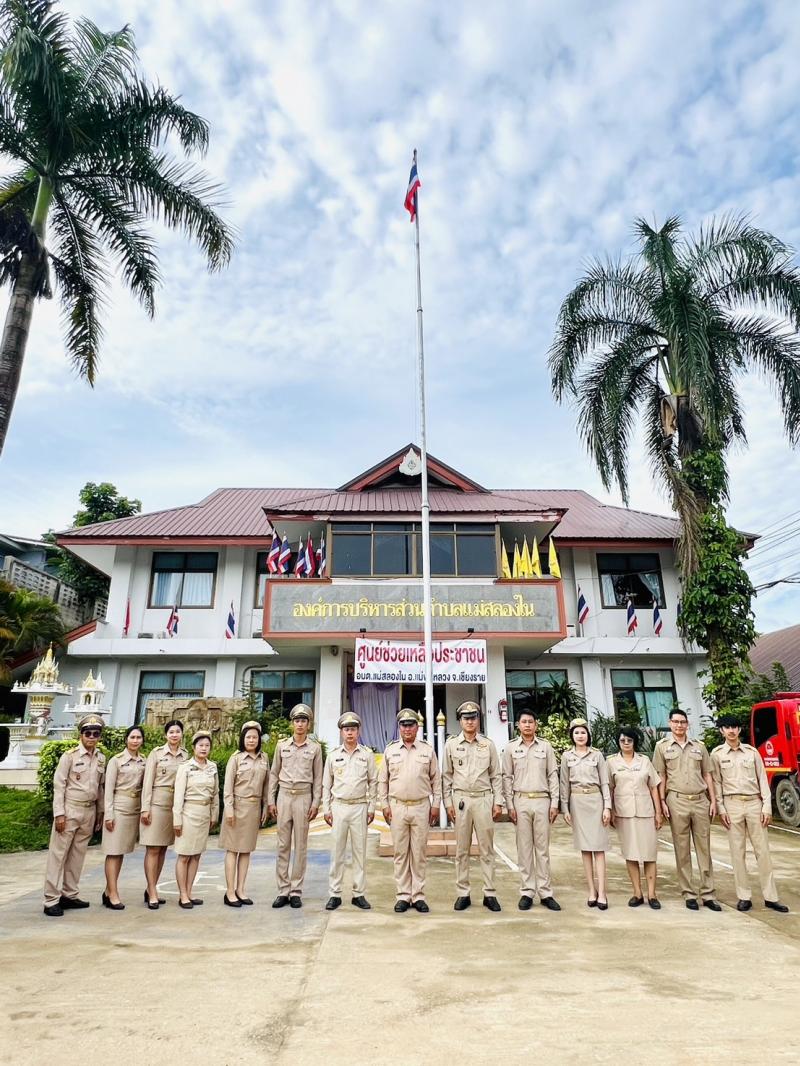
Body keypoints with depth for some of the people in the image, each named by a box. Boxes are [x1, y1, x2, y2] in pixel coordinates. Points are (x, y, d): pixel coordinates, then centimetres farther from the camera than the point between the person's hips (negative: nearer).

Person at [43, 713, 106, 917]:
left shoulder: (101, 759, 7)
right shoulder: (70, 756, -8)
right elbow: (59, 785, -9)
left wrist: (100, 813, 12)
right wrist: (59, 814, -12)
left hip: (89, 811, 5)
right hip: (70, 809, -5)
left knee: (77, 855, 11)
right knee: (58, 854, 0)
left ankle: (69, 895, 21)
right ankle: (51, 900, 7)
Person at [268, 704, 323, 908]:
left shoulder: (315, 748, 2)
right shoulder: (282, 745, 6)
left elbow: (318, 778, 4)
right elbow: (274, 774, 9)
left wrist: (316, 803, -2)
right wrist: (271, 800, 4)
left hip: (303, 797, -1)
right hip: (284, 796, 1)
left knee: (301, 845, 3)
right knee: (283, 844, 4)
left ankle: (296, 891, 12)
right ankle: (283, 890, 13)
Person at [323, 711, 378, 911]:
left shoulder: (367, 754, 3)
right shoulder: (333, 755, 5)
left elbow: (373, 782, 6)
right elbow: (326, 784, 9)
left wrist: (372, 808, 2)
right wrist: (326, 809, 4)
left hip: (359, 807, 0)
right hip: (339, 806, 0)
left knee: (360, 851, 4)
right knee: (337, 851, 3)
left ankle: (359, 894, 13)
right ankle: (334, 894, 11)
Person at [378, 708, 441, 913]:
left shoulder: (427, 750, 3)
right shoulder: (390, 750, 5)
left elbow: (436, 779, 7)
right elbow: (382, 780, 9)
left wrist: (436, 805, 2)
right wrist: (384, 804, 3)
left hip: (421, 807, -1)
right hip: (397, 807, 1)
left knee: (419, 853, 4)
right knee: (400, 853, 6)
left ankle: (418, 896, 14)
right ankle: (403, 896, 15)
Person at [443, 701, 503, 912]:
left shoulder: (488, 744, 5)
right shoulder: (451, 744, 4)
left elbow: (496, 776, 7)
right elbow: (446, 776, 5)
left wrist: (498, 802, 1)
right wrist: (448, 803, 0)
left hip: (484, 799, 0)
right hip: (460, 799, 0)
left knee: (486, 849, 4)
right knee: (462, 849, 7)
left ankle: (490, 894, 13)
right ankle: (463, 894, 15)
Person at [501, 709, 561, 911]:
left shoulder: (545, 747, 5)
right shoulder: (511, 748, 4)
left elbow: (553, 775, 5)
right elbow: (507, 778, 3)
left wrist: (555, 803, 0)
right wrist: (509, 805, -2)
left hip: (542, 800, 0)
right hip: (520, 801, 0)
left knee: (543, 848, 6)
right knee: (524, 848, 4)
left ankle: (545, 893, 13)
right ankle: (527, 892, 13)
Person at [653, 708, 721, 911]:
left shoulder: (699, 746, 11)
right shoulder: (662, 747, 3)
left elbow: (707, 775, 12)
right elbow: (661, 777, 2)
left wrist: (713, 801, 5)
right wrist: (662, 802, -5)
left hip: (700, 801, 2)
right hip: (677, 802, -2)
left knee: (704, 848, 5)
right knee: (682, 850, 4)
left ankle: (708, 894, 13)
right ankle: (688, 894, 12)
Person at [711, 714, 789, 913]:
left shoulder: (752, 752, 5)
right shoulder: (717, 754, 1)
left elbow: (762, 780, 5)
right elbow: (716, 783, 1)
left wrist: (767, 807, -1)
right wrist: (721, 809, -4)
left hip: (754, 803, 1)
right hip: (732, 805, -1)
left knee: (763, 850, 4)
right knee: (737, 852, 3)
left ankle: (770, 897, 13)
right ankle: (744, 897, 11)